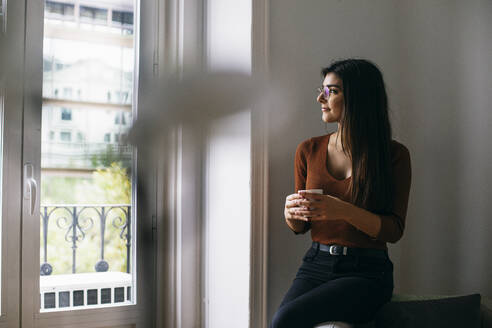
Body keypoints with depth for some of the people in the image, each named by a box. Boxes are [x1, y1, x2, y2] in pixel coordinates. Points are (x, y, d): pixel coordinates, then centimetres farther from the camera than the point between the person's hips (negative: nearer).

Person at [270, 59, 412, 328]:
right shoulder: (309, 150, 9)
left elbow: (394, 230, -5)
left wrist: (345, 211, -22)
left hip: (367, 271, -3)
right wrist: (291, 212, -10)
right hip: (316, 264, 4)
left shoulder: (394, 154, -1)